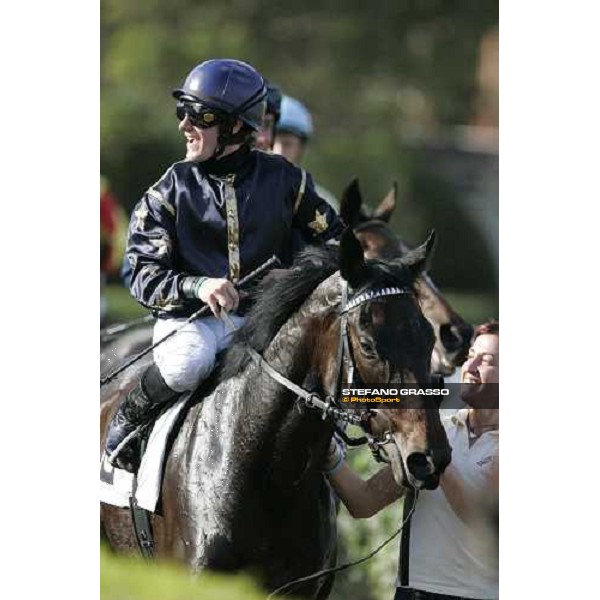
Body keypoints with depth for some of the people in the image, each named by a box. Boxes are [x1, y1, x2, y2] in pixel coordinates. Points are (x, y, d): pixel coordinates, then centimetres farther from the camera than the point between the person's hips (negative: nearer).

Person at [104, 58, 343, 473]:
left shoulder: (283, 179, 6)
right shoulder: (174, 188, 3)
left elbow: (331, 237, 19)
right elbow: (145, 277, -4)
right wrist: (196, 286, -24)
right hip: (191, 318, -2)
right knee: (187, 363, -37)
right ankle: (127, 420, -7)